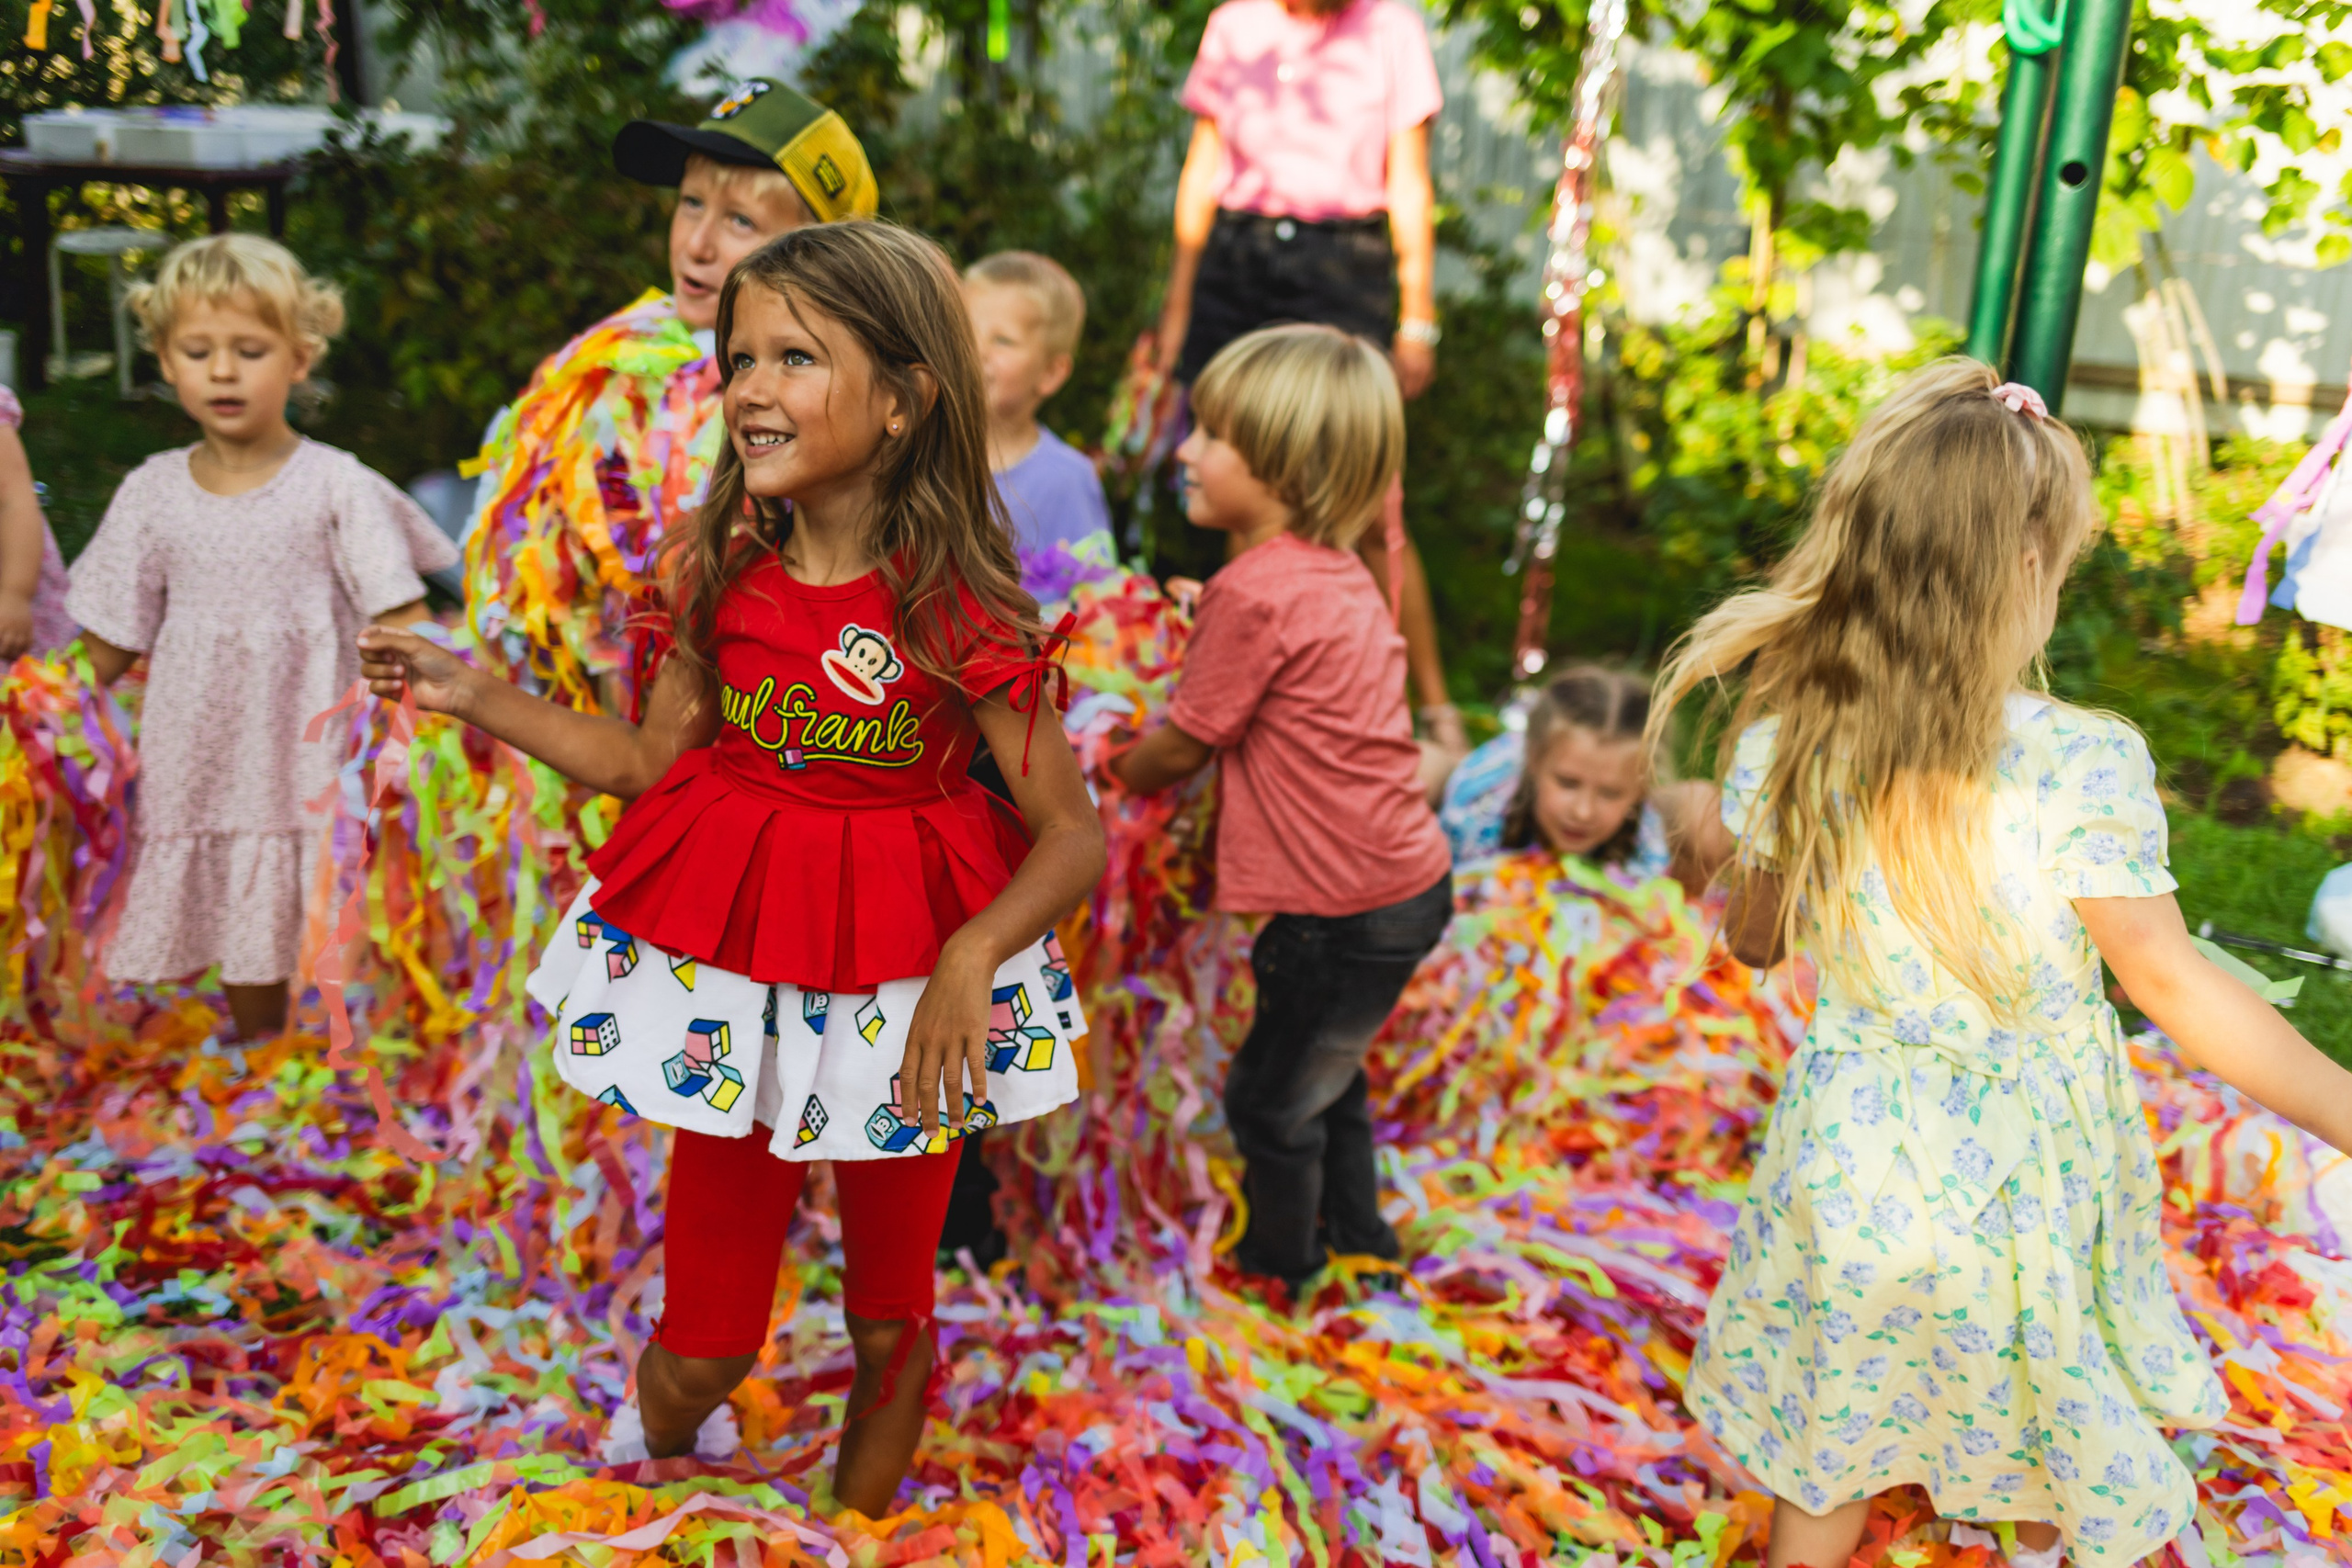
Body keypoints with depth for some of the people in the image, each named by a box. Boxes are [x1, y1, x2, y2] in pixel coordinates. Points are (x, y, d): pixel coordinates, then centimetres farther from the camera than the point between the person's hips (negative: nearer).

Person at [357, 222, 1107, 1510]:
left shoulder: (956, 612, -18)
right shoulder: (724, 574, -6)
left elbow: (1074, 834, -16)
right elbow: (650, 763, 7)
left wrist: (975, 953, -32)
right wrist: (474, 695, 3)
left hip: (905, 984, -2)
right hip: (727, 973, 3)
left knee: (888, 1318, 18)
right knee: (704, 1345, 12)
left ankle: (859, 1525, 44)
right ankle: (651, 1455, 47)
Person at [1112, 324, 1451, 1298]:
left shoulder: (1254, 592, -21)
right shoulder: (1338, 573, 6)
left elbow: (1183, 744, -10)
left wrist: (1114, 777, 9)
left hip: (1349, 914, -9)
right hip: (1410, 880, 9)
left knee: (1270, 1101, 12)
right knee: (1324, 1074, 28)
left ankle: (1278, 1269, 33)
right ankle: (1359, 1238, 45)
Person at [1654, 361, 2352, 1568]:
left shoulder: (1781, 745, -13)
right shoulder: (2083, 766, -25)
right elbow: (2173, 989, -18)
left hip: (1850, 1153, 3)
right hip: (2022, 1181, -3)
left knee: (1826, 1458, 24)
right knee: (2055, 1454, 26)